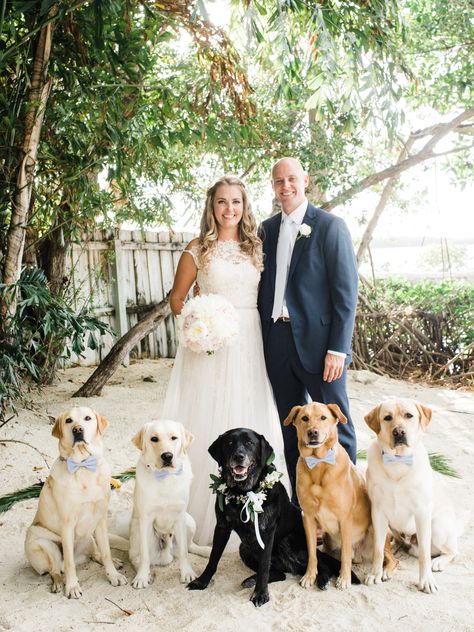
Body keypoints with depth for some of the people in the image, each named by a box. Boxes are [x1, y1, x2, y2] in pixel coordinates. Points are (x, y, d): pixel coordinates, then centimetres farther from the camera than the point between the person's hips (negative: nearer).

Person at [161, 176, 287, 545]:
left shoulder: (256, 247, 10)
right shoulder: (198, 249, 2)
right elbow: (177, 298, 5)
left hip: (251, 343, 3)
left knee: (251, 421, 8)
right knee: (210, 424, 0)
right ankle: (206, 513, 14)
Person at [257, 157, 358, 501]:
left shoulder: (330, 226, -4)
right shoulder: (267, 229, 12)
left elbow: (346, 290, -9)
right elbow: (265, 285, 14)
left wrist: (338, 348, -14)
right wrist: (264, 337, 5)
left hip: (317, 341, -5)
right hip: (277, 340, 5)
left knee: (335, 427, 4)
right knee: (291, 429, 14)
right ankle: (300, 503, 28)